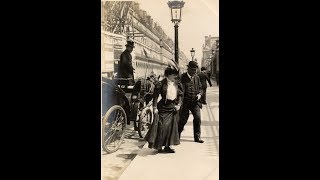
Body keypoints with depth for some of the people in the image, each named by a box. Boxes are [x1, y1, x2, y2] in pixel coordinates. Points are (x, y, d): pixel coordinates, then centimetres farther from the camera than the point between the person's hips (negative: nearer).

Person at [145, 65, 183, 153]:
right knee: (161, 126, -5)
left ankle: (167, 146, 20)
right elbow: (155, 96, -9)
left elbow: (180, 95, 13)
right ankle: (158, 146, 9)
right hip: (163, 107, -5)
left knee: (171, 127, 8)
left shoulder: (178, 84, 5)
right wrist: (155, 107, -13)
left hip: (173, 108, 5)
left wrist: (179, 104, 0)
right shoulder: (161, 84, -10)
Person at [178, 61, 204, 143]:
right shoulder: (182, 77, -8)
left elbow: (200, 88, 18)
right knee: (183, 119, 3)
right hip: (185, 102, -4)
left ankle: (197, 137, 13)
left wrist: (199, 94, -4)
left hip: (195, 102, 4)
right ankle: (177, 135, 25)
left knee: (198, 118, -2)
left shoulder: (197, 77, 9)